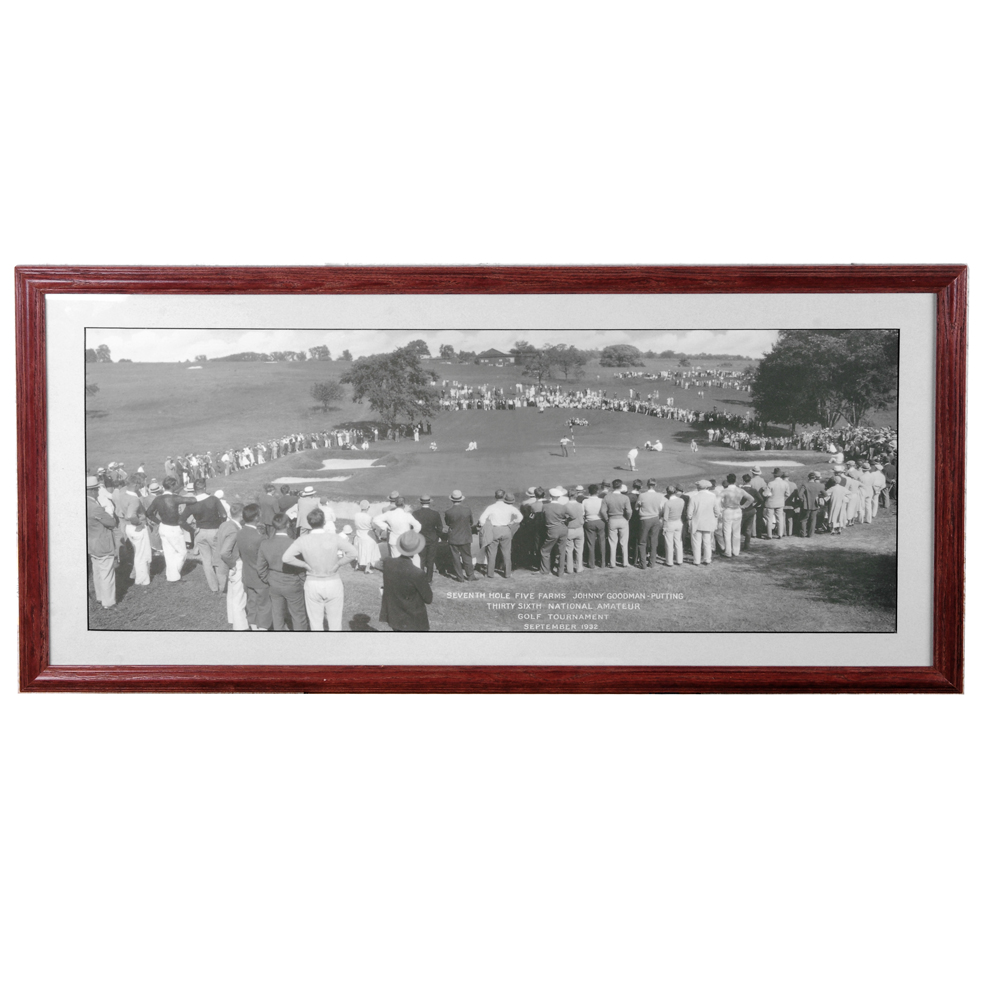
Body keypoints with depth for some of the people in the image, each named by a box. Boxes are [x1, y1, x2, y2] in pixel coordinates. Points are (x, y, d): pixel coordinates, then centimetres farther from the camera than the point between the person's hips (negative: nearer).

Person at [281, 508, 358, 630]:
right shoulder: (334, 538, -11)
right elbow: (353, 552, -18)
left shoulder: (302, 540, -8)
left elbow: (287, 558, -15)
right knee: (335, 624, 9)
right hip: (333, 583, -1)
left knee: (315, 624, 11)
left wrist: (305, 565, -4)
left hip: (312, 584, 1)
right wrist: (338, 564, -7)